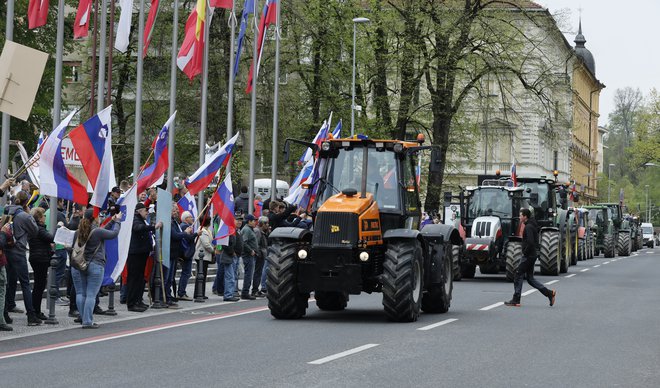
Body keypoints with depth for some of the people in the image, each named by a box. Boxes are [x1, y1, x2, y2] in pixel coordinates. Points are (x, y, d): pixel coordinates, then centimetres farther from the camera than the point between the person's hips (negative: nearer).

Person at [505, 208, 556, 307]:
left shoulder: (528, 227, -17)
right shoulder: (532, 226, 16)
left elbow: (530, 242, -28)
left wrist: (525, 252, -16)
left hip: (528, 255, -10)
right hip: (533, 255, 10)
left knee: (518, 275, -4)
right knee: (530, 278, 13)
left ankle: (516, 300, -1)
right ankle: (549, 293, 9)